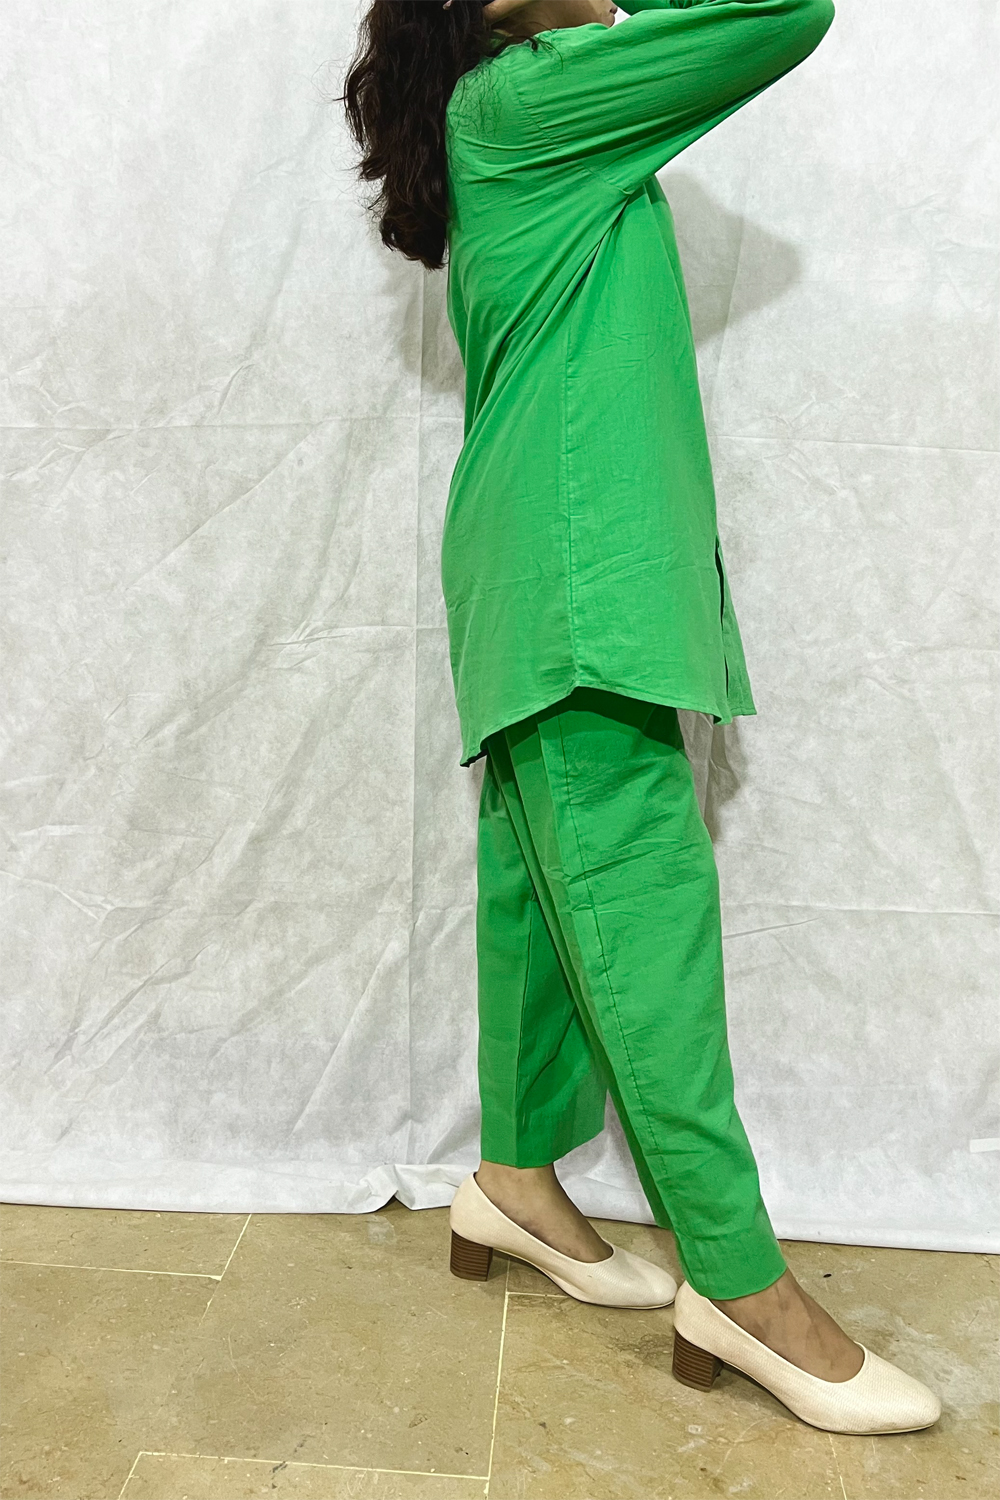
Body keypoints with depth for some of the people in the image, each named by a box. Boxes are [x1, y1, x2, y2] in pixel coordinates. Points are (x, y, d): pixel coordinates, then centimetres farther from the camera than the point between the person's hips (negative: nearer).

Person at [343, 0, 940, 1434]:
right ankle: (744, 1285, -7)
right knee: (640, 898, -13)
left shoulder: (511, 130, 26)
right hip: (578, 571, -10)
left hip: (563, 573, 10)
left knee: (545, 886, 11)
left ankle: (517, 1175, 22)